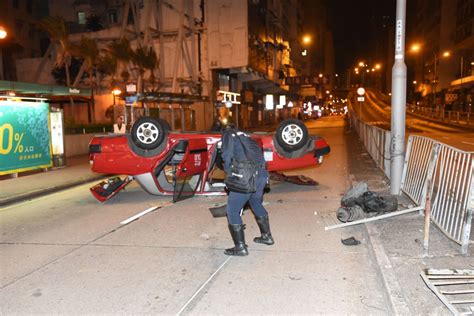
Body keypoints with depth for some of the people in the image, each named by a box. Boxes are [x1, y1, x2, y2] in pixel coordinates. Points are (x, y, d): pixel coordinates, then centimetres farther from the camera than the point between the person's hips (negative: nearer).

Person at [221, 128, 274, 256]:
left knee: (232, 210, 5)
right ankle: (267, 236, 39)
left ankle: (240, 247, 7)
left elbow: (227, 155, -4)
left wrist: (228, 171, 10)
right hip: (262, 174, 7)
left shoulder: (228, 135, 13)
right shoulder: (245, 137, 33)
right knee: (256, 203, 31)